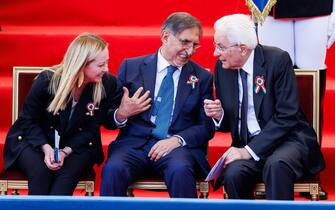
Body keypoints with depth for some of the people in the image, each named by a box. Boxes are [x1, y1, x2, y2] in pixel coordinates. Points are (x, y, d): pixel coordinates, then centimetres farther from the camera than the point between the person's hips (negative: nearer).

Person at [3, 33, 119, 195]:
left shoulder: (107, 84, -13)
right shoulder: (47, 80, -16)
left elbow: (91, 128, -5)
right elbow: (28, 120, -5)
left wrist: (65, 151, -21)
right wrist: (46, 148, -23)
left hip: (76, 145, 1)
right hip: (35, 140, -1)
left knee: (67, 174, -31)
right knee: (40, 172, -31)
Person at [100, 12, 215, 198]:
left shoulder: (202, 77, 11)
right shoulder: (131, 67, 9)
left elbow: (207, 126, 8)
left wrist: (177, 140, -10)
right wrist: (121, 115, -12)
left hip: (178, 146, 0)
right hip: (135, 143, 0)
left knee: (180, 170, -34)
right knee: (113, 169, -32)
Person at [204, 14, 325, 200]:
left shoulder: (277, 60, -11)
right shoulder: (222, 67, 5)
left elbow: (286, 116, -16)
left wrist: (250, 150, -21)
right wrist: (218, 115, -10)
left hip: (287, 139, -3)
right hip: (247, 145, 4)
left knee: (276, 165, -37)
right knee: (233, 174, -29)